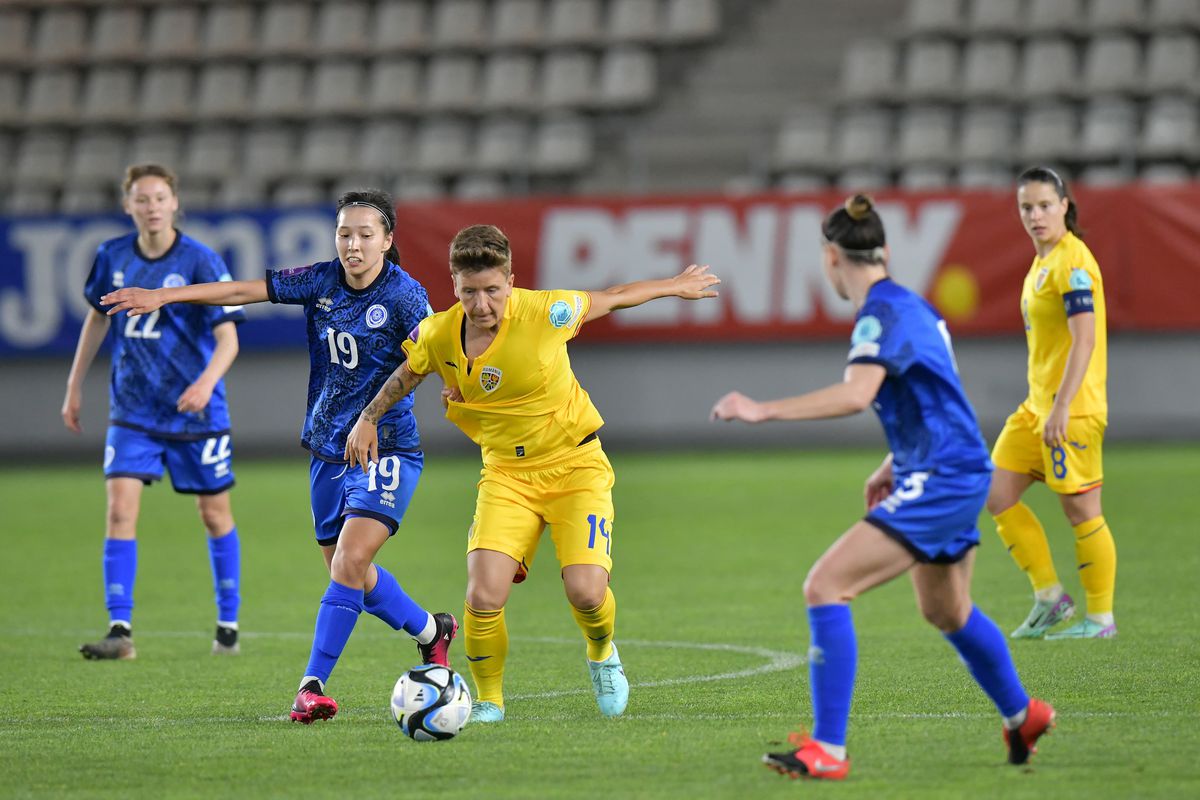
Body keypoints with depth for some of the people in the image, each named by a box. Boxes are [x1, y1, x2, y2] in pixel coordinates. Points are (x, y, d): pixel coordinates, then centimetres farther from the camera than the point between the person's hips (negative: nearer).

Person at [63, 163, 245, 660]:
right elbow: (97, 318, 16)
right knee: (119, 509, -12)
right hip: (132, 410, 3)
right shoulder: (113, 258, 0)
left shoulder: (201, 263, -12)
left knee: (215, 515, 7)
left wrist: (206, 382, -34)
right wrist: (74, 387, 17)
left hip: (195, 413, -3)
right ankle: (120, 631, -13)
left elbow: (228, 338, -15)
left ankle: (228, 626, 22)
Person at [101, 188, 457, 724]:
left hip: (385, 447, -6)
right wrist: (162, 296, 2)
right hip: (327, 448, 6)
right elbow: (244, 291, 4)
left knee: (350, 560, -19)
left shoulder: (403, 294, -13)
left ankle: (312, 685, -17)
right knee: (349, 571, 14)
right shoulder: (322, 281, 2)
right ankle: (431, 630, 38)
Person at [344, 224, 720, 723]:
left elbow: (610, 299, 1)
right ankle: (488, 700, 7)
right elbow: (406, 374, 16)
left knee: (586, 591, -20)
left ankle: (603, 655, 17)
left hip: (575, 465, -2)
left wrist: (674, 286, 14)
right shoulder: (437, 336, -10)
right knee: (484, 596, -19)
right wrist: (368, 419, 13)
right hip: (506, 473, 2)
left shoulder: (543, 314, -19)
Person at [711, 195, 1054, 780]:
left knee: (826, 586, -17)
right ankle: (1022, 715, 52)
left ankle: (828, 749, -19)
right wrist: (894, 465, 28)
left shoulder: (883, 312, -17)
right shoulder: (908, 305, 14)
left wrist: (764, 411, -33)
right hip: (956, 475, 10)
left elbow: (856, 394, -33)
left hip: (941, 482, -10)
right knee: (946, 611, 31)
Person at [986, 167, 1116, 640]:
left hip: (1073, 409, -10)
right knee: (998, 496, 6)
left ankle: (1101, 618, 7)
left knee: (1080, 509, -3)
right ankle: (1049, 596, 13)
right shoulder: (1044, 260, 14)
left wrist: (1062, 406, -27)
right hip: (1037, 405, 10)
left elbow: (1085, 339, -22)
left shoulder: (1072, 263, -14)